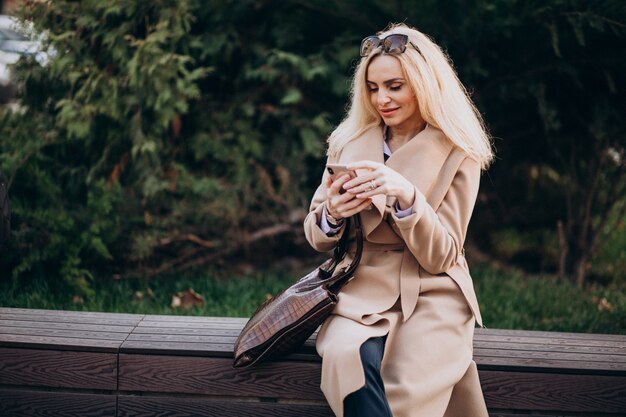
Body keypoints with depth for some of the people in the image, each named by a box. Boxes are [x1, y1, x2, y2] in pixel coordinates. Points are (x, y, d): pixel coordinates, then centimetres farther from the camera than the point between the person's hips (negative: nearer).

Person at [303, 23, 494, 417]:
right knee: (349, 361, -32)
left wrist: (406, 196, -23)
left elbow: (441, 256, -5)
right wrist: (332, 213, -15)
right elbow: (318, 238, 10)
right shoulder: (349, 142, 7)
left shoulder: (458, 154, 0)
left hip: (431, 296, -2)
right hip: (363, 291, 2)